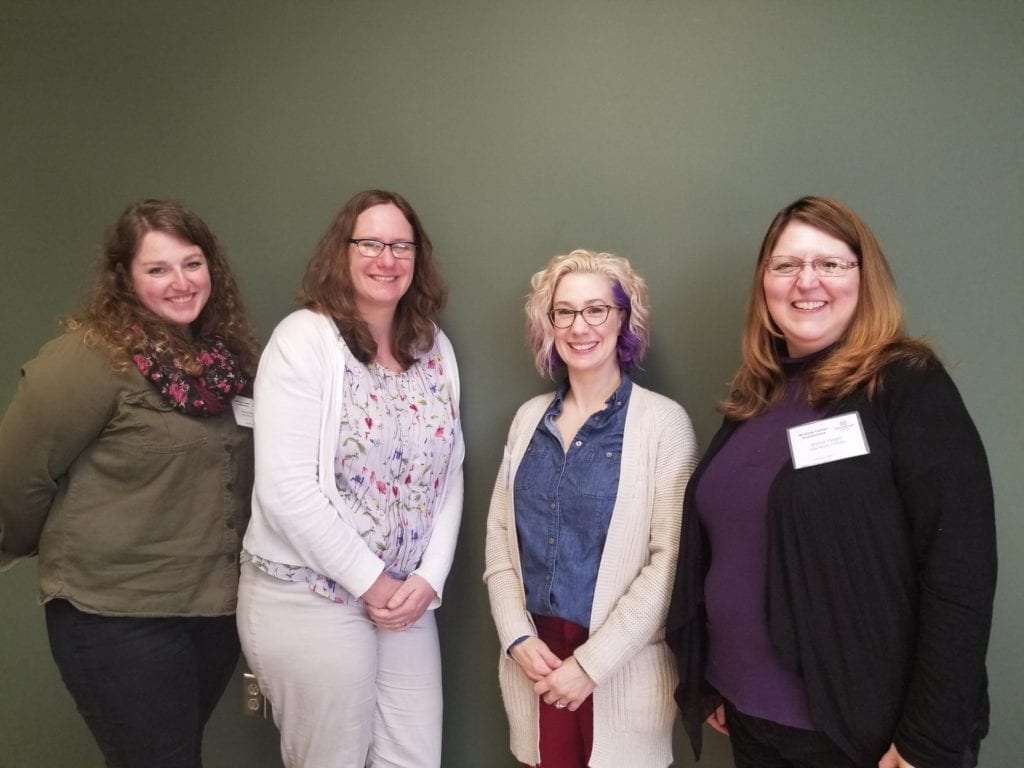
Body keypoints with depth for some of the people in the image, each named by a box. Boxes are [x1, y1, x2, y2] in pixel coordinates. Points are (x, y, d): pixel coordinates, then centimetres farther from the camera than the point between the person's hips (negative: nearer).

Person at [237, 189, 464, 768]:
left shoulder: (435, 348, 5)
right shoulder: (304, 339, -12)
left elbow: (450, 474, 6)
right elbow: (285, 488, -18)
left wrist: (429, 577, -4)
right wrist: (370, 582, -13)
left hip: (408, 597, 5)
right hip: (308, 599, -5)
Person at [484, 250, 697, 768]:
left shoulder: (663, 421, -10)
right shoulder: (530, 418, 5)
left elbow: (669, 561, -14)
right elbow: (499, 534, 6)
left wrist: (591, 663, -14)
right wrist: (517, 637, -5)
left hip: (623, 671, -4)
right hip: (535, 665, 4)